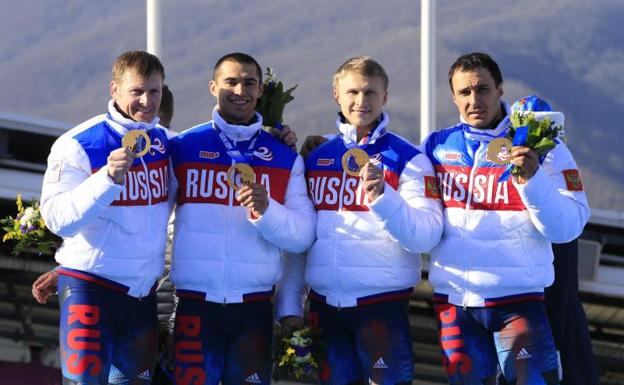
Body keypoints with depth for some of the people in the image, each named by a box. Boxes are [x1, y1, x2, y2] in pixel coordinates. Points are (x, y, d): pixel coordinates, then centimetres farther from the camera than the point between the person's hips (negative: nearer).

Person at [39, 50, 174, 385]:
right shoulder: (78, 145, -11)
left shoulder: (164, 142, 7)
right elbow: (57, 217, -21)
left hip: (143, 291, 6)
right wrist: (109, 177, -32)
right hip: (89, 286, -6)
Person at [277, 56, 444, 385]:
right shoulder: (316, 159, 12)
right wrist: (289, 306, 9)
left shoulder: (407, 159, 0)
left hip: (383, 304, -4)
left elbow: (426, 236, -12)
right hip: (325, 305, 4)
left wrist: (382, 195, -25)